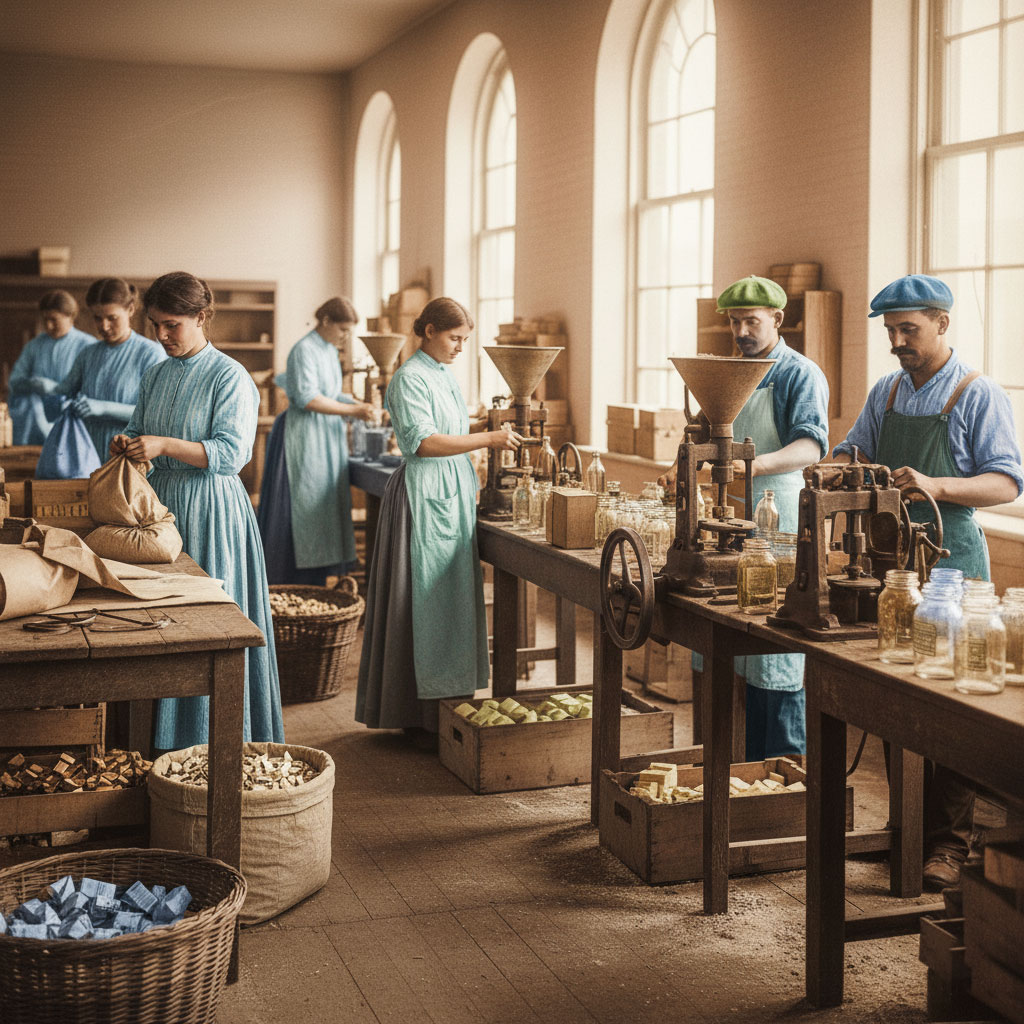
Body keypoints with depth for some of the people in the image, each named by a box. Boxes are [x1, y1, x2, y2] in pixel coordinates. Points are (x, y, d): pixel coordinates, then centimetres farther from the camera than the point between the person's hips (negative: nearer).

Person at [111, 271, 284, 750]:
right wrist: (126, 444, -3)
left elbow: (232, 453, -17)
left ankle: (213, 741, 7)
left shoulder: (230, 377, -9)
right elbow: (139, 431, 20)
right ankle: (164, 734, 18)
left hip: (209, 508, -7)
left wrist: (164, 445, -25)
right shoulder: (156, 376, 12)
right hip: (160, 502, 7)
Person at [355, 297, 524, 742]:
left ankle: (448, 702, 16)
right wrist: (487, 439, -21)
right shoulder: (410, 378, -11)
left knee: (454, 597, 9)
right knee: (426, 599, -5)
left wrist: (489, 434, 11)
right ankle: (421, 716, 1)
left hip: (453, 494, 9)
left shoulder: (444, 375, 16)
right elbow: (422, 441, -21)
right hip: (425, 495, -9)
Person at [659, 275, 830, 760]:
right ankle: (750, 767, 18)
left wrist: (757, 464, -40)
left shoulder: (800, 375, -8)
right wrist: (685, 468, 10)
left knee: (777, 657, -6)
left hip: (777, 519, -7)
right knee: (740, 650, 10)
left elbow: (811, 447, -23)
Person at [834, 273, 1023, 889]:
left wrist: (936, 485, -27)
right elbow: (854, 448, 22)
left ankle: (951, 843, 1)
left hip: (950, 563, -6)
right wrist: (841, 466, -2)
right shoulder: (886, 393, 12)